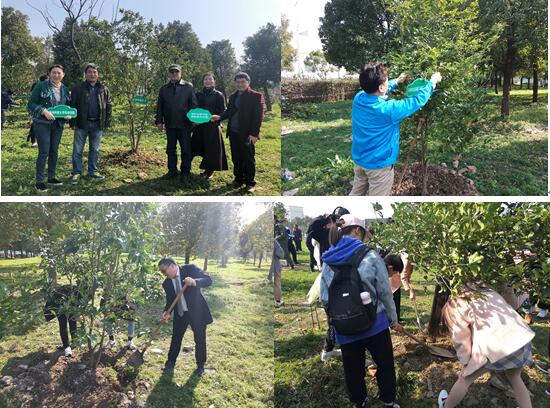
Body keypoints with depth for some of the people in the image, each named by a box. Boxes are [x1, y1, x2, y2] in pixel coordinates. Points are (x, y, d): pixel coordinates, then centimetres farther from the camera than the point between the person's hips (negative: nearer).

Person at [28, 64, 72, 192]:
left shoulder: (65, 89, 8)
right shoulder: (41, 86, -7)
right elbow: (31, 104, -8)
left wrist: (68, 114, -4)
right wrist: (44, 111, -23)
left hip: (58, 124, 5)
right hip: (42, 124, -5)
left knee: (54, 151, 12)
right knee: (44, 152, -7)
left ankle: (51, 177, 24)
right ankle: (39, 181, 1)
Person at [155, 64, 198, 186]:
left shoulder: (188, 87, 2)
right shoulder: (164, 89, 11)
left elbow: (193, 104, -1)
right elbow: (159, 107, 11)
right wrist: (159, 121, 5)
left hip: (184, 124, -3)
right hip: (170, 124, 4)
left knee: (186, 149, -2)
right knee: (171, 149, 11)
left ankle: (185, 173, 6)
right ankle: (172, 171, 22)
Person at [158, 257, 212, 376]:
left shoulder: (190, 269, -16)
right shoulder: (166, 283, -3)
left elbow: (208, 280, -23)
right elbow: (170, 300, 2)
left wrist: (194, 282, -41)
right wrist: (167, 312, -18)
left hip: (197, 311, -4)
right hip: (180, 313, 4)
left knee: (200, 339, 8)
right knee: (176, 338, 14)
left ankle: (200, 365, 27)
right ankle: (171, 362, 35)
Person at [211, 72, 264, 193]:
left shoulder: (256, 96, -6)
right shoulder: (233, 96, 15)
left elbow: (258, 116, -10)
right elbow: (229, 111, 18)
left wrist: (254, 134, -16)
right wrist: (219, 117, -2)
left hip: (247, 134, -6)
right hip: (233, 133, 6)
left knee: (248, 159, 0)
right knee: (236, 158, 12)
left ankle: (250, 183, 10)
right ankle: (238, 180, 23)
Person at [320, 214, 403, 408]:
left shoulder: (327, 261, -3)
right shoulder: (370, 256, -12)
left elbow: (324, 299, -1)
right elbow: (385, 292, -7)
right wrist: (394, 320, 7)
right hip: (374, 324, -2)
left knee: (353, 369, 18)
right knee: (385, 365, 20)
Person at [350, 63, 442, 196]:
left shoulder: (359, 98, -10)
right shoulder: (388, 109, -28)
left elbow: (374, 90, 15)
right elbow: (418, 100, -15)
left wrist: (397, 81, 24)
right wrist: (433, 81, 1)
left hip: (359, 159, 7)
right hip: (378, 164, -7)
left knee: (356, 193, 21)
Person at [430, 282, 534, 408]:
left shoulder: (453, 305, 8)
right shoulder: (483, 290, 25)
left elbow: (461, 340, 6)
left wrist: (465, 363, 19)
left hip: (497, 345, -5)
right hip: (524, 336, 5)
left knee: (465, 378, 19)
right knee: (514, 378, 33)